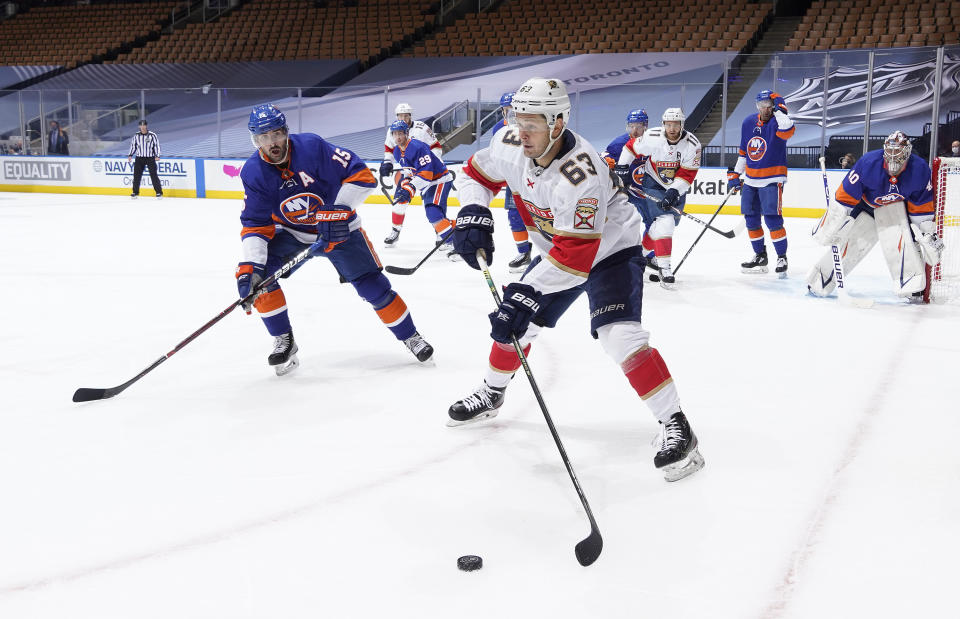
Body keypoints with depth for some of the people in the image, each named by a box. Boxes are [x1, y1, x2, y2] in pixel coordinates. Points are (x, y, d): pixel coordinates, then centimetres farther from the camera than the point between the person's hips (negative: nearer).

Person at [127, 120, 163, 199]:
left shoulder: (152, 135, -6)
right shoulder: (136, 135, 3)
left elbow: (157, 145, -2)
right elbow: (133, 145, 13)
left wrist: (157, 156, -12)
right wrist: (130, 155, 5)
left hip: (150, 158, -3)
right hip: (139, 158, 3)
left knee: (153, 175, -6)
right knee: (137, 175, 3)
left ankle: (159, 192, 0)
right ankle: (135, 192, 15)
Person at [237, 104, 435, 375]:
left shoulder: (312, 147, -25)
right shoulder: (253, 173, -15)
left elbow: (361, 175, -23)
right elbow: (256, 225, -14)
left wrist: (340, 209, -32)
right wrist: (250, 266, -28)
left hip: (337, 227, -3)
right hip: (291, 232, 3)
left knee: (372, 286, -6)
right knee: (258, 272, -19)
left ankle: (409, 336, 17)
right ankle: (284, 340, -3)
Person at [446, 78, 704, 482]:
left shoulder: (580, 175, -38)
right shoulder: (510, 145, -15)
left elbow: (576, 256, -39)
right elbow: (477, 174, 4)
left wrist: (527, 293, -43)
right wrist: (473, 214, -15)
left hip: (610, 250, -7)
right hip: (557, 251, 8)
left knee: (619, 334, -26)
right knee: (516, 321, 11)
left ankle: (675, 426, -19)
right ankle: (491, 395, 38)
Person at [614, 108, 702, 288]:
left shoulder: (692, 144, -17)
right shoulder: (652, 137, -19)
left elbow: (687, 174, -16)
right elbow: (631, 147, -2)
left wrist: (673, 192, -26)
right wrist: (621, 169, -4)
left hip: (677, 187, 3)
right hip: (653, 184, -3)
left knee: (663, 224, 8)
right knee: (664, 222, -19)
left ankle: (642, 250, 32)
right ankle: (663, 267, -19)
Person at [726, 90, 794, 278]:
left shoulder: (777, 122, -11)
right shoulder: (748, 123, 8)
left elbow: (787, 131, -36)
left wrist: (779, 108, -26)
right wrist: (735, 174, 17)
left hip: (772, 180, -7)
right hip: (751, 180, 7)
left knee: (772, 218, -14)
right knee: (751, 218, 10)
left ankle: (782, 257, -3)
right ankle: (760, 256, 24)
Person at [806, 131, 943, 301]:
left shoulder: (920, 170, -24)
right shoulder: (868, 163, -33)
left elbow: (922, 207, -10)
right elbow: (845, 196, -25)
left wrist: (929, 233, -9)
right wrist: (829, 225, -22)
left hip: (895, 206, 1)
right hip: (864, 205, -1)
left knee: (899, 234, -24)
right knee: (850, 241, -7)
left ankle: (912, 286, -21)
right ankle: (820, 280, 8)